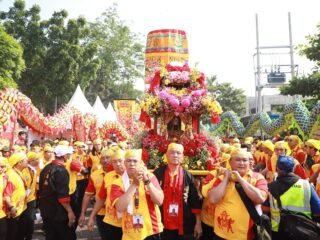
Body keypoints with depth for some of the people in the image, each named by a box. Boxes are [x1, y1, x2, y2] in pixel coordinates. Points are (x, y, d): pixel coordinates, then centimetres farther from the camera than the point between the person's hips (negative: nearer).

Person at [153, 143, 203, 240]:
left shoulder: (188, 176, -1)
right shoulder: (158, 173, -3)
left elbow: (195, 201, 2)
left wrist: (198, 223, 0)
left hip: (184, 227, 1)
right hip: (163, 226, 0)